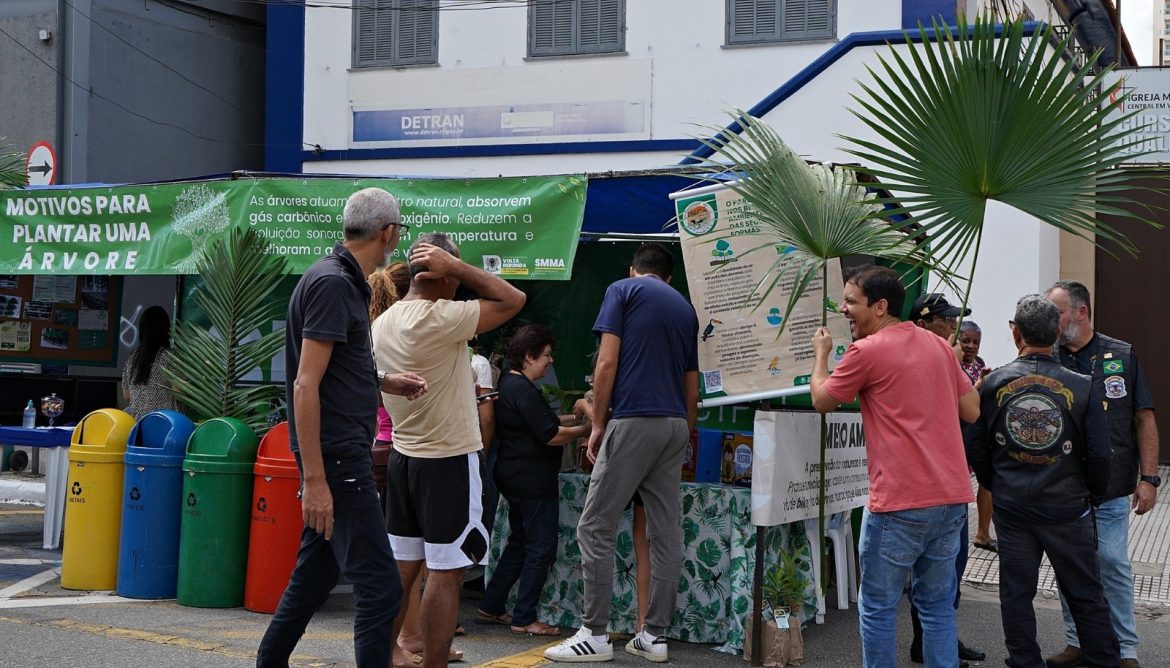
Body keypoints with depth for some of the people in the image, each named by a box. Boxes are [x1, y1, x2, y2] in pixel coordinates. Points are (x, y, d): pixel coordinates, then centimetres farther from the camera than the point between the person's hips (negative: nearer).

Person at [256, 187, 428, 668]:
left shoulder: (344, 281, 14)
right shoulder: (333, 284, -16)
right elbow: (305, 385, -21)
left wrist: (385, 382, 21)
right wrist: (314, 480, -24)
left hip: (342, 453, 10)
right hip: (337, 456, -10)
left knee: (316, 572, 18)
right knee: (379, 585, -9)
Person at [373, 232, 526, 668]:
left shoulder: (383, 324, 6)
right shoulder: (438, 318, -19)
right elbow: (512, 300, -14)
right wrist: (455, 266, -13)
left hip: (403, 456, 8)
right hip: (449, 460, -8)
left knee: (401, 567, 12)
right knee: (445, 574, -2)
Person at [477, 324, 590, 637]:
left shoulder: (509, 383, 14)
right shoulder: (523, 390, -19)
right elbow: (550, 435, -21)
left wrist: (574, 418, 12)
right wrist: (586, 429, -9)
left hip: (515, 478, 11)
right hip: (533, 481, -11)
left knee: (520, 543, 19)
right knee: (541, 549, -3)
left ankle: (491, 606, 23)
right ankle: (524, 619, 2)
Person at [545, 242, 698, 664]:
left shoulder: (623, 291, 2)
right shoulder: (685, 308, 19)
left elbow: (607, 362, -8)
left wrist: (597, 424, -2)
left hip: (634, 421, -6)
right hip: (675, 425, 7)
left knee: (595, 527, -1)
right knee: (667, 532, 6)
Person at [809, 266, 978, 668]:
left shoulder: (867, 351, -9)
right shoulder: (938, 346, 11)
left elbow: (821, 401, 5)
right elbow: (971, 411, 15)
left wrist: (821, 354, 21)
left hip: (900, 504, -7)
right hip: (952, 498, 7)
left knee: (877, 608, 5)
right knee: (938, 605, 14)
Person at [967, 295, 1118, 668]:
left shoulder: (994, 384, -8)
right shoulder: (1083, 388, -12)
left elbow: (975, 448, 0)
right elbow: (1099, 455, -8)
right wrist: (1093, 494, 10)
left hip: (1011, 508, 1)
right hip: (1067, 508, -1)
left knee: (1016, 593, 11)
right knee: (1086, 595, 11)